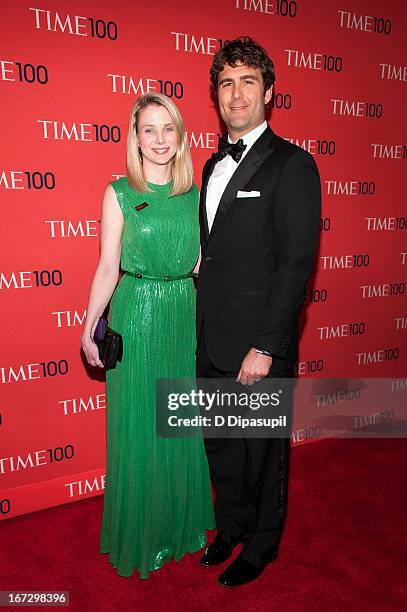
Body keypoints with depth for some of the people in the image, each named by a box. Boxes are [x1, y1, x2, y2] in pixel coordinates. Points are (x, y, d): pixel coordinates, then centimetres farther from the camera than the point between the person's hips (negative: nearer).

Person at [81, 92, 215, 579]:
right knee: (139, 427, 9)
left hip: (185, 316, 4)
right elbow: (107, 266, -5)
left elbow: (200, 262, 8)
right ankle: (140, 534, 33)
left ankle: (182, 521, 40)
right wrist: (88, 326, -11)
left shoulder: (194, 193, 6)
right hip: (136, 315, -3)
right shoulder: (119, 193, -3)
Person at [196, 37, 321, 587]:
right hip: (211, 343, 7)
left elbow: (297, 264, -16)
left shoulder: (292, 165, -10)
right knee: (220, 446, 21)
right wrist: (201, 330, 11)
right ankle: (231, 528, 46)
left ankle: (261, 546, 38)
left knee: (262, 450, 13)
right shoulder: (214, 165, 13)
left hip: (258, 345, -7)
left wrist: (265, 346, -19)